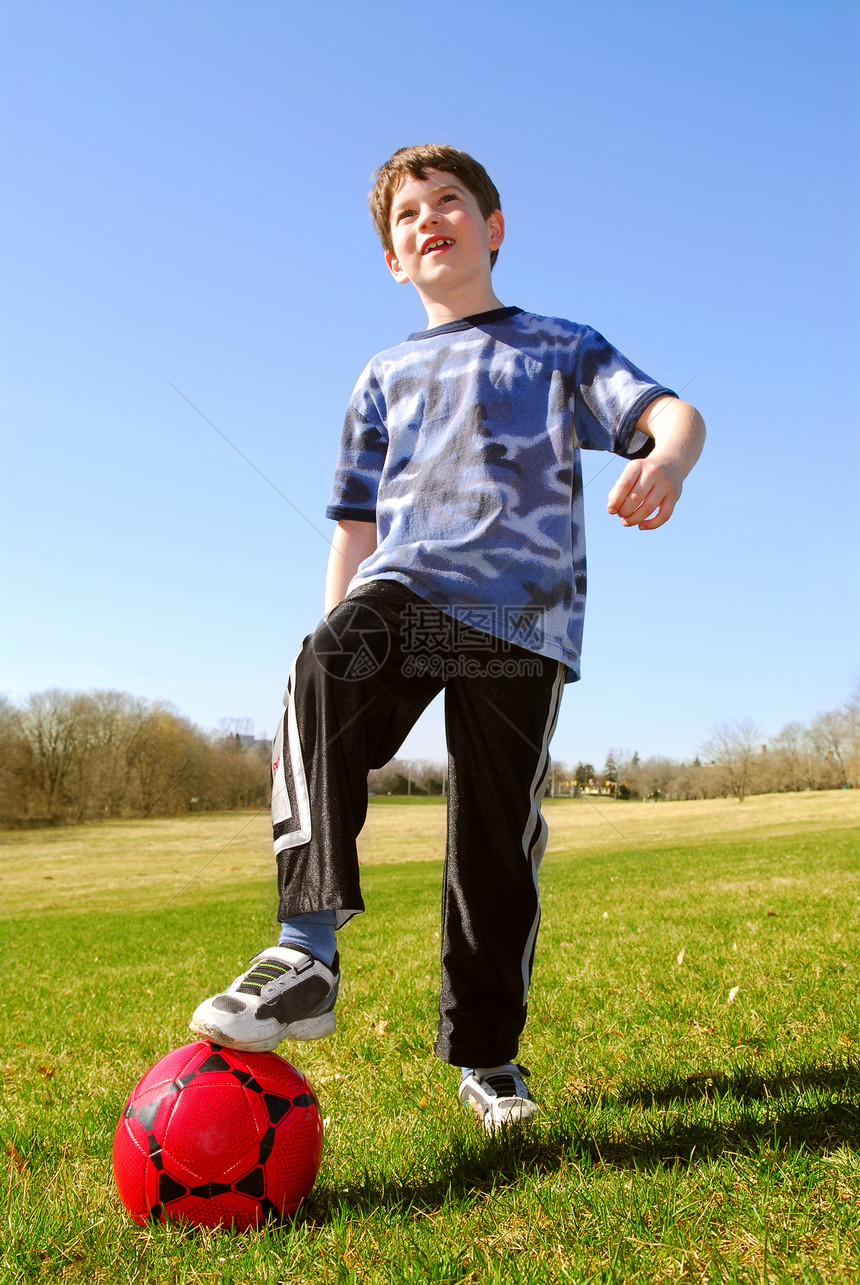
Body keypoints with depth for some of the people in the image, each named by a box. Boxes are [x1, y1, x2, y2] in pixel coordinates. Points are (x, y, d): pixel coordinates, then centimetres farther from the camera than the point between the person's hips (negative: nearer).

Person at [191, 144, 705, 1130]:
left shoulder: (560, 347, 18)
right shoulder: (386, 377, 25)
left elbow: (670, 412, 2)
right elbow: (356, 525, 23)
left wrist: (665, 460, -23)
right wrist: (340, 625, 13)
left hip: (519, 609, -1)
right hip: (402, 586, 2)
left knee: (498, 836, -3)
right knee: (323, 678, -34)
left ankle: (484, 1055, 15)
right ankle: (306, 954, -36)